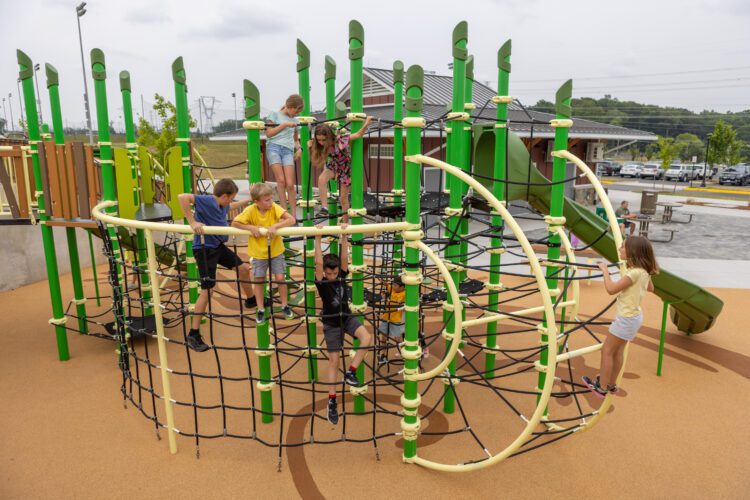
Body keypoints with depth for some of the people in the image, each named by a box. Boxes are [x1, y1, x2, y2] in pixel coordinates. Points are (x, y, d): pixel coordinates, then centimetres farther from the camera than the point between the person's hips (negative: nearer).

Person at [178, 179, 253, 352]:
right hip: (204, 248, -9)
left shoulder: (222, 205, 5)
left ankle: (250, 300, 47)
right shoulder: (206, 201, -21)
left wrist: (248, 200, 32)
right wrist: (192, 222, -37)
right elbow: (182, 197, -36)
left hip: (218, 246, 9)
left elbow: (231, 206, 32)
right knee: (207, 290, -11)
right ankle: (193, 336, -3)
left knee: (243, 268, 19)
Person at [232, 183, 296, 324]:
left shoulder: (274, 207, -18)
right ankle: (260, 309, 24)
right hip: (258, 252, 0)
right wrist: (251, 227, -25)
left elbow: (291, 220, -27)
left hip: (276, 250, 0)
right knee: (258, 280, 8)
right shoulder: (250, 211, -19)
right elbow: (234, 224, -14)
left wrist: (275, 226, -36)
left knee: (280, 278, 1)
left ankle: (285, 305, 22)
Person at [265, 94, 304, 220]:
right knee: (281, 180, -16)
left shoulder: (294, 120, 23)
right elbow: (269, 133, 1)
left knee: (290, 184, -9)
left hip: (288, 151, 3)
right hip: (274, 147, -3)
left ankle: (293, 216, -6)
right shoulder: (274, 114, 11)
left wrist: (299, 148, 8)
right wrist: (284, 124, -6)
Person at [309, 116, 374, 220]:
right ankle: (324, 208, -23)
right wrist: (311, 149, -28)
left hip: (346, 167, -3)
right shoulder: (320, 147, -18)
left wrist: (366, 124, -40)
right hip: (333, 165, 3)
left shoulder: (340, 139, -31)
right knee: (321, 179, -31)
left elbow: (359, 135, -24)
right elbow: (316, 164, -17)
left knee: (344, 198, 3)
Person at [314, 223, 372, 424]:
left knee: (366, 338, -26)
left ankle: (350, 372, -10)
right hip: (331, 323, -3)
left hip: (347, 317, 3)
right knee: (333, 361, -1)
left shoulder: (342, 276, -4)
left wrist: (344, 235, -26)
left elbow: (344, 257, -17)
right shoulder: (321, 282, -14)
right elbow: (318, 262, -29)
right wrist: (317, 238, -35)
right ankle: (332, 401, 10)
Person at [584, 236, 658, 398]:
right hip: (633, 316, 9)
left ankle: (601, 387, 11)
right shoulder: (644, 271, 1)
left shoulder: (635, 272, -27)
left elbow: (611, 289, -26)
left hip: (627, 318, -9)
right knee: (617, 351, 19)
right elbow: (650, 288, 21)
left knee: (607, 351, 2)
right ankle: (611, 384, 30)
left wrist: (605, 270, -16)